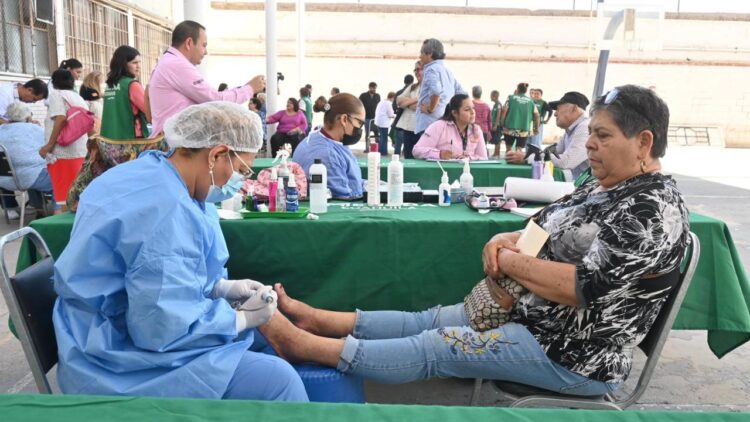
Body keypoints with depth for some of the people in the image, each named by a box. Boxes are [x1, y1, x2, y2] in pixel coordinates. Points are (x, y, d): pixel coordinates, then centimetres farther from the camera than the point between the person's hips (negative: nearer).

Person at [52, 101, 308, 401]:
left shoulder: (148, 173, 4)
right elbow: (165, 329, -30)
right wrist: (243, 318, -15)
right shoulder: (167, 211, -29)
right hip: (122, 363, -10)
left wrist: (222, 287, 4)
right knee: (277, 379, -19)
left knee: (259, 338, 15)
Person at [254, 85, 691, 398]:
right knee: (430, 319, 1)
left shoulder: (654, 208, -21)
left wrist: (510, 261, -19)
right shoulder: (602, 186, 9)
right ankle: (317, 319, 4)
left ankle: (305, 345, -11)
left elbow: (586, 286, -30)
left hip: (574, 353, -8)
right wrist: (504, 240, -9)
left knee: (438, 346, -14)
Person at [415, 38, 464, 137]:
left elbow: (436, 90, -27)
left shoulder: (431, 69, -8)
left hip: (429, 124, -9)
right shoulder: (448, 71, 20)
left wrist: (431, 109, -15)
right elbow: (461, 93, 21)